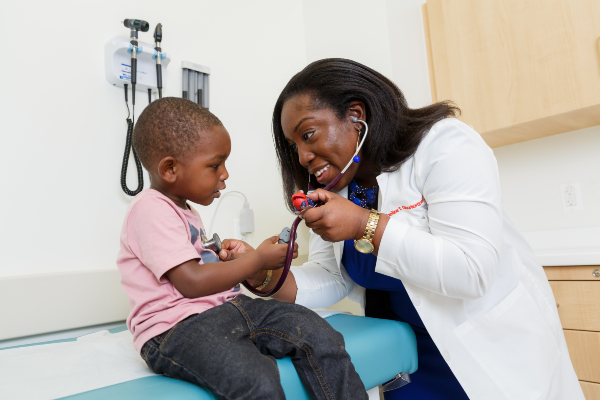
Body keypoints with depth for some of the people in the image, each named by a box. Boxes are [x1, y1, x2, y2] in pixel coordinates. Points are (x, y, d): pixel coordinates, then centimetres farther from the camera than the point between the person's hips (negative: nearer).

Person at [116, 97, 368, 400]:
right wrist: (257, 260, -11)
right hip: (173, 329, -8)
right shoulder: (150, 209, -12)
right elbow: (191, 282, -20)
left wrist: (237, 262, 11)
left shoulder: (185, 212, 20)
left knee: (317, 332, -9)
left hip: (223, 308, 9)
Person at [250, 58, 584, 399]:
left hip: (494, 343, -4)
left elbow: (472, 270, -30)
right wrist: (272, 280, -22)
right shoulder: (332, 190, -3)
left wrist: (365, 224, -33)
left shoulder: (445, 145, -22)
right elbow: (333, 278, -3)